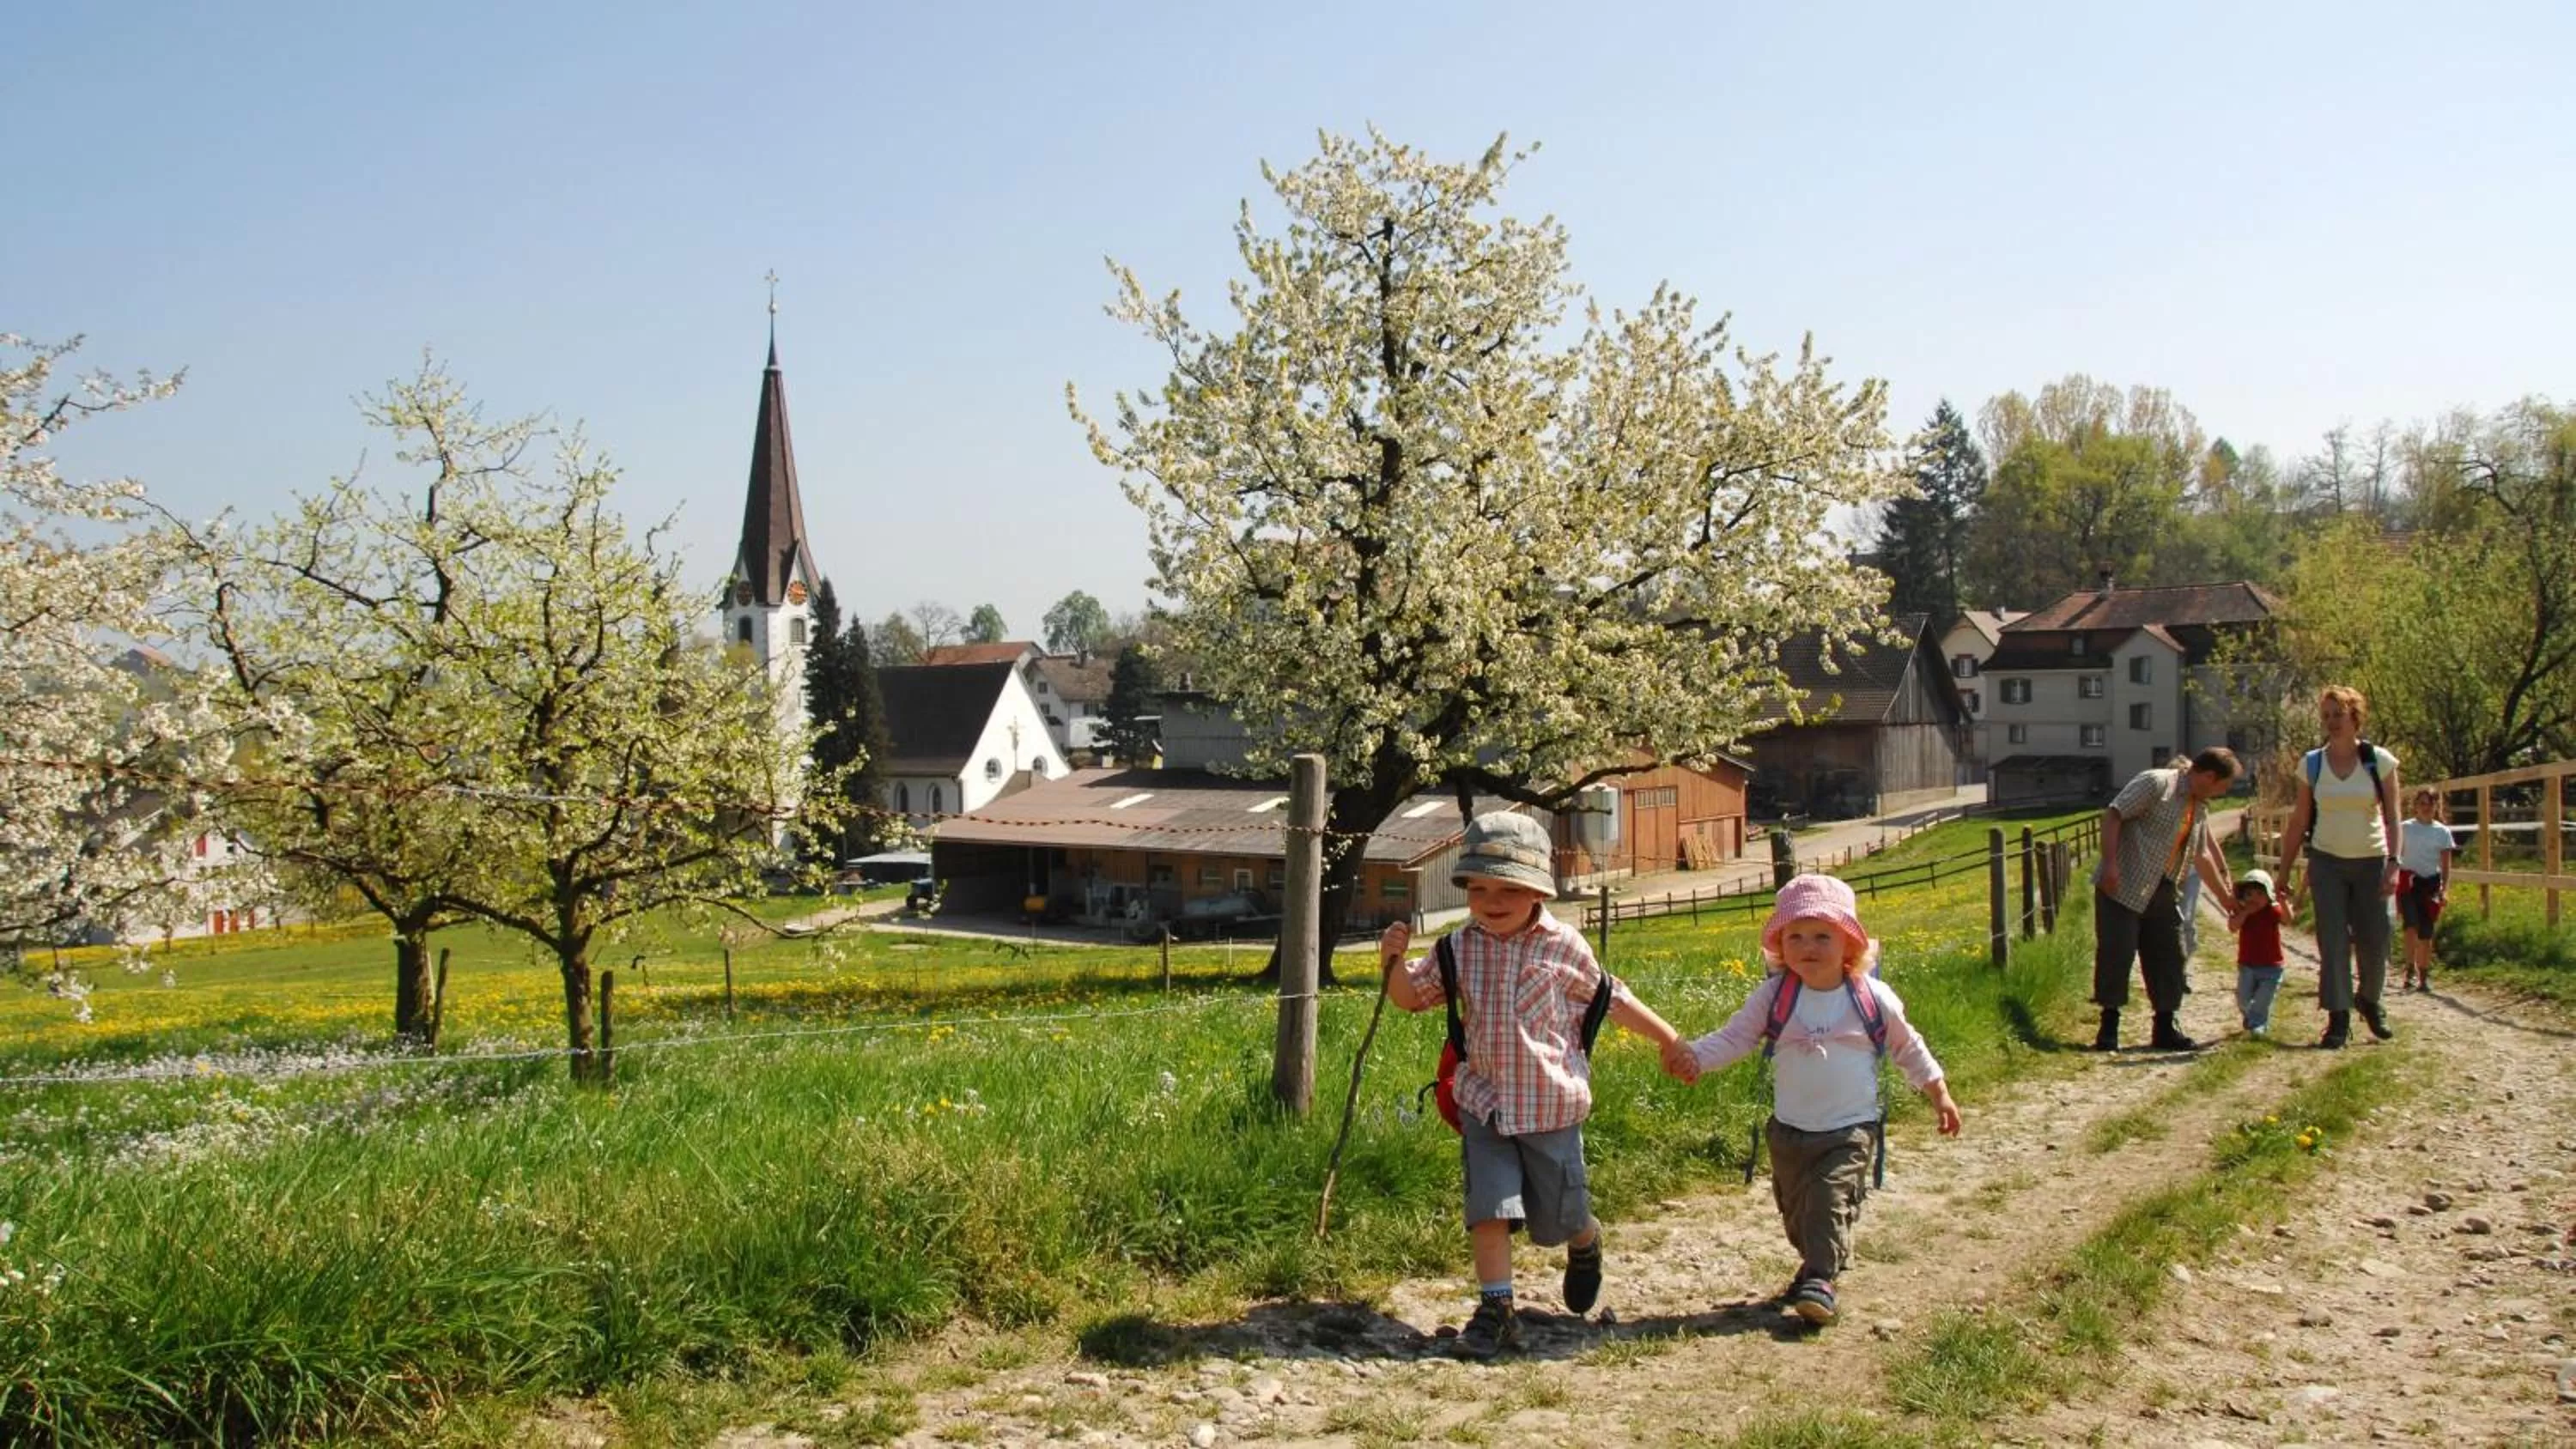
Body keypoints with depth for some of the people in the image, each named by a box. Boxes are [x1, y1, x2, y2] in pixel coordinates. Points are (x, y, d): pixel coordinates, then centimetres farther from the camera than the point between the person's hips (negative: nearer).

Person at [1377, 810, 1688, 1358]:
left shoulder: (1565, 947, -7)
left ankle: (1586, 1243, 46)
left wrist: (1671, 1040, 9)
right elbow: (1412, 995, 9)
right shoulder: (1460, 949, -1)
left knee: (1560, 1219, 11)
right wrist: (1393, 960, -12)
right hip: (1484, 1104, 2)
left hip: (1550, 1106, -1)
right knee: (1490, 1208, -8)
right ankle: (1496, 1310, 3)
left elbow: (1612, 1000, 5)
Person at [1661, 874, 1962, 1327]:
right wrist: (1694, 1057, -26)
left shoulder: (1873, 998, -6)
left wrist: (1939, 1092, 12)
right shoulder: (1774, 996, -7)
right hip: (1789, 1131, 3)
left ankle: (1819, 1279, -9)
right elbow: (1734, 1037, -8)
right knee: (1795, 1207, 13)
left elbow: (1907, 1047, 8)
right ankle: (1822, 1262, 35)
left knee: (1831, 1200, -15)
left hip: (1850, 1130, -2)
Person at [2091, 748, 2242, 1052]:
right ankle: (2108, 1027, 4)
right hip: (2123, 888, -8)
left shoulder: (2200, 807, 17)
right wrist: (2110, 864, -25)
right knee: (2116, 954, -5)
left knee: (2168, 957, 8)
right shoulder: (2156, 783, -10)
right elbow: (2113, 815, -16)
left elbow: (2202, 856, 26)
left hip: (2163, 893, 8)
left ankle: (2165, 1029, 18)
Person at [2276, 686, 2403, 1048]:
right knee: (2333, 941, -5)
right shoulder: (2312, 764, 1)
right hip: (2327, 861, 1)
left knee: (2374, 940, 2)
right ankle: (2338, 1019, -2)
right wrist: (2285, 872, 4)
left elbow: (2392, 818, -4)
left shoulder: (2379, 761, -4)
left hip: (2371, 861, -1)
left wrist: (2393, 863, -15)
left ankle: (2369, 1000, 30)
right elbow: (2299, 822, 5)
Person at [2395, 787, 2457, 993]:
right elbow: (2396, 857, 5)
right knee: (2412, 926, -21)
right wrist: (2394, 883, -2)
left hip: (2430, 883, 2)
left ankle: (2424, 976, 12)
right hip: (2408, 881, -2)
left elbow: (2446, 866, 4)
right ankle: (2411, 969, -13)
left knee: (2426, 933, 3)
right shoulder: (2405, 828, 2)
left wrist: (2443, 890, -6)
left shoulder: (2443, 832, 5)